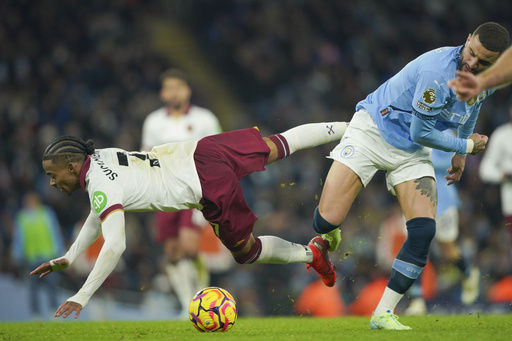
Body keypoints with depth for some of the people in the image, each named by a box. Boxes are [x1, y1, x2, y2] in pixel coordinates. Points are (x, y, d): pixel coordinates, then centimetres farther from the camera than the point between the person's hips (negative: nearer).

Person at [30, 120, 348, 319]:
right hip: (200, 148, 8)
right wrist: (69, 258, 19)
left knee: (247, 251, 10)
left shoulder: (102, 190, -19)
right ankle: (345, 128, 37)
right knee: (278, 145, 22)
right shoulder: (99, 157, 6)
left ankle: (311, 253, 19)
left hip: (211, 186, -8)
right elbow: (99, 215, 22)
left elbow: (114, 246, -30)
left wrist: (81, 299, -28)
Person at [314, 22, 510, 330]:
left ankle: (384, 314, -4)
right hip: (372, 132, -6)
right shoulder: (438, 71, -31)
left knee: (424, 230, -15)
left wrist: (460, 153, 26)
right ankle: (329, 234, 26)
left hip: (413, 154, 6)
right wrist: (467, 146, -10)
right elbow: (421, 133, -22)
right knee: (326, 222, -16)